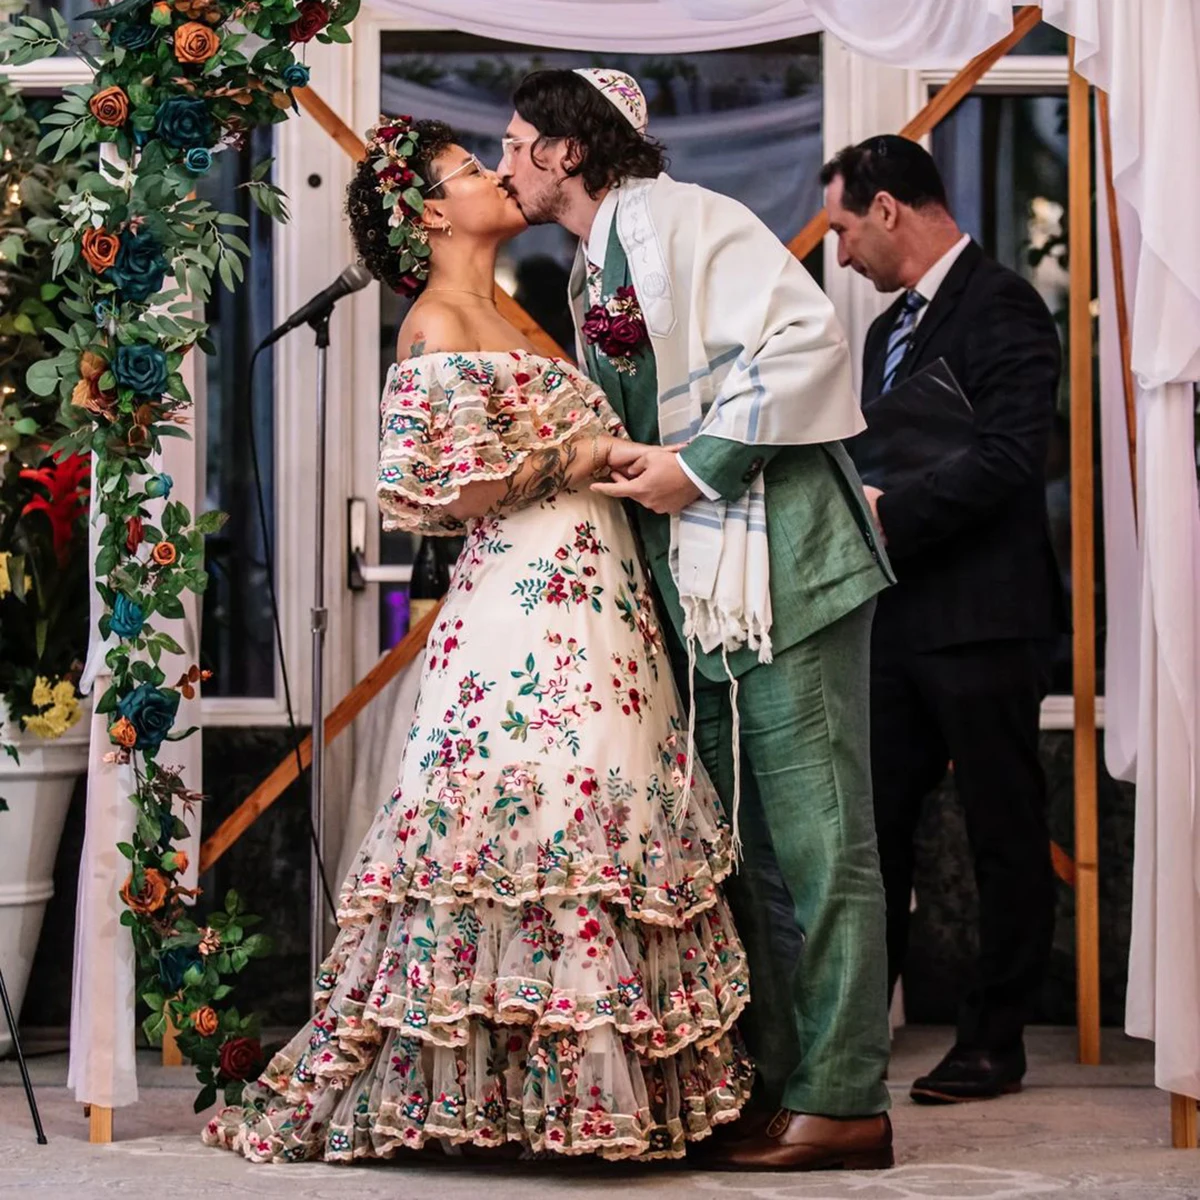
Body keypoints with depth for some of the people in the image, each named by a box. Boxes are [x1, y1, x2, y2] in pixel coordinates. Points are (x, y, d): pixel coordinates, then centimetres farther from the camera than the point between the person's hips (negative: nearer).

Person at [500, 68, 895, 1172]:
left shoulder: (681, 220, -8)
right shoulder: (593, 272, 19)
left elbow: (807, 339, -18)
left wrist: (698, 467, -16)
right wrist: (621, 461, 4)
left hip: (781, 562, -10)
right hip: (699, 583, 10)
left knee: (811, 831, -8)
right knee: (742, 839, 10)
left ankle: (841, 1102, -5)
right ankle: (775, 1081, 16)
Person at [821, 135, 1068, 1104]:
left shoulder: (1001, 306, -11)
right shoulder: (890, 328, 18)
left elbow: (1007, 454, -22)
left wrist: (888, 513, -21)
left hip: (982, 623, -9)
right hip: (897, 619, 9)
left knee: (1005, 835, 3)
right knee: (871, 825, 10)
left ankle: (995, 1042, 11)